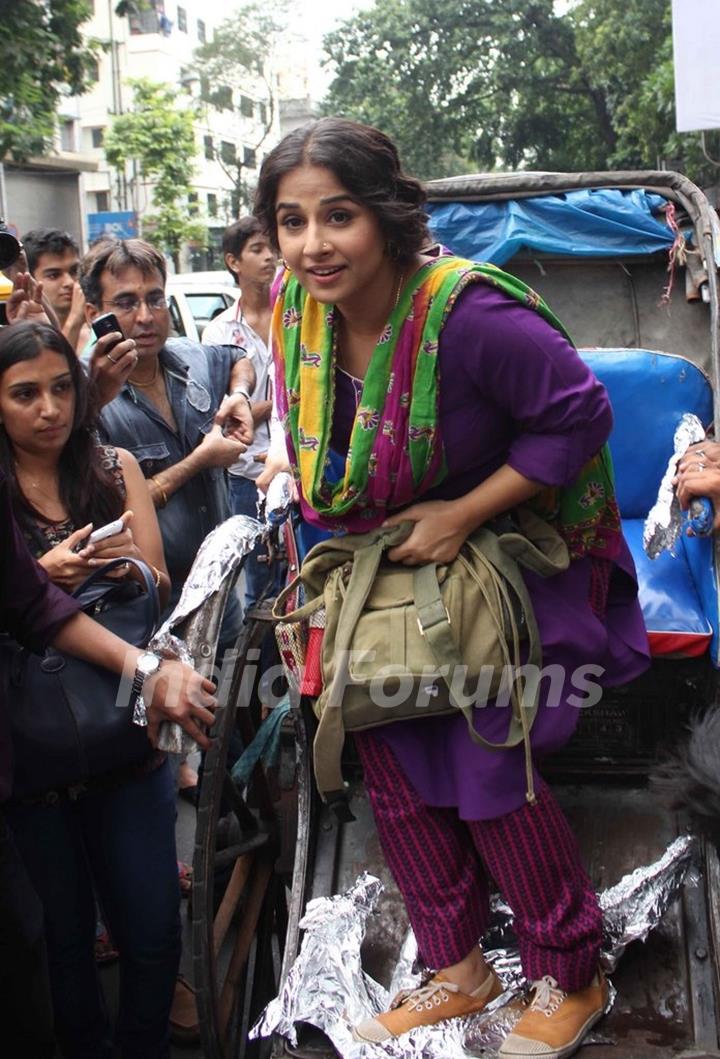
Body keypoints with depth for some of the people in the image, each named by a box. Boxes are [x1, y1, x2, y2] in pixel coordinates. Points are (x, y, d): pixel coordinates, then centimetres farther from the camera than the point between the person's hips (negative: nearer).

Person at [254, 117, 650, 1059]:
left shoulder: (468, 314, -29)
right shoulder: (298, 308, -7)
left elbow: (580, 415, -23)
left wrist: (459, 516, -24)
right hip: (381, 570, 7)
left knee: (490, 770, -5)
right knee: (395, 771, 9)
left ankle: (570, 981, 19)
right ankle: (457, 972, 29)